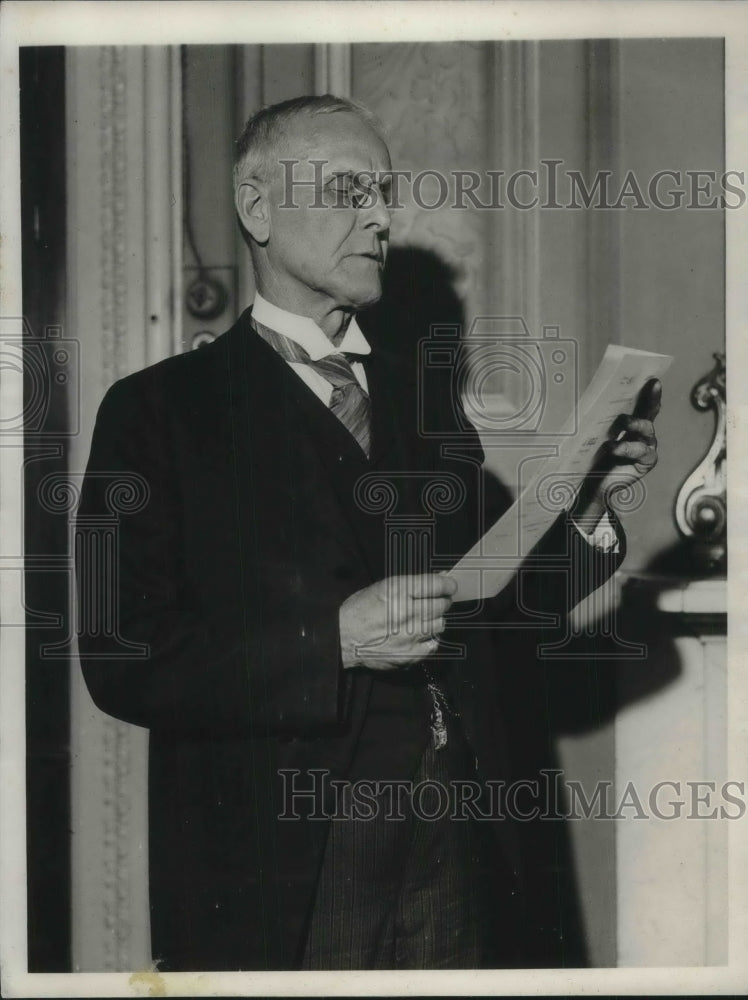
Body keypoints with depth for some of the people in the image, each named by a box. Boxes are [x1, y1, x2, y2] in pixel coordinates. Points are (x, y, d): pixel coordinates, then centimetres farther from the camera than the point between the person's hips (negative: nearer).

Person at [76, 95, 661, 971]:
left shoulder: (428, 407, 12)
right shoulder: (159, 410, -3)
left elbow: (484, 627, 13)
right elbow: (124, 662, -11)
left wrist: (585, 505, -2)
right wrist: (334, 639, -20)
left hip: (458, 856, 5)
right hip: (280, 880, -4)